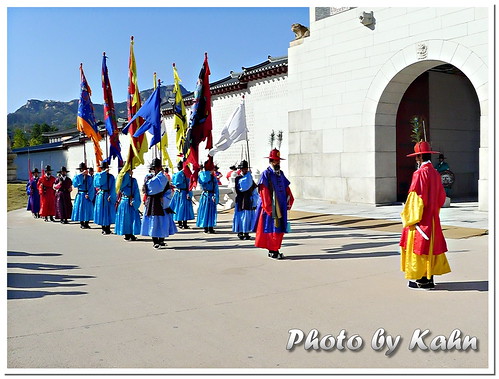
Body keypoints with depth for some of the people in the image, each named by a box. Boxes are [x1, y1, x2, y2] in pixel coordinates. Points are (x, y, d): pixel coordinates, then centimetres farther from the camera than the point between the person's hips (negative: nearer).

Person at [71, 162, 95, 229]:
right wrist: (81, 174, -22)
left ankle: (86, 223, 12)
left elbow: (91, 188, -2)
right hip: (80, 195, -1)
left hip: (88, 196, 1)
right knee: (81, 209, 1)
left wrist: (88, 194, -16)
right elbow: (75, 184, -20)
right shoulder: (77, 177, 2)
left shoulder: (89, 178, 4)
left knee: (88, 209, 3)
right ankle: (82, 224, 11)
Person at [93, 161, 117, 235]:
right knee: (101, 212, 4)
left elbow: (113, 188, -4)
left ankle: (108, 229, 7)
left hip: (109, 196, 0)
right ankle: (103, 229, 13)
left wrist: (111, 196, -17)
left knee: (109, 212, 0)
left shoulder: (111, 177, 4)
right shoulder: (97, 175, 5)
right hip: (101, 196, 0)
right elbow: (97, 182, -17)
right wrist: (104, 173, -19)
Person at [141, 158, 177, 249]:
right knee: (153, 222, -3)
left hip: (162, 203, 2)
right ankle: (155, 242, 5)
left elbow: (169, 192, 4)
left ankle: (161, 240, 18)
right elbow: (151, 184, -21)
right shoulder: (148, 177, 2)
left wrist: (164, 199, -14)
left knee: (163, 222, 4)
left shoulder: (164, 179, 8)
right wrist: (159, 174, -15)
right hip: (152, 203, -2)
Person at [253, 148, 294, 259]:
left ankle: (274, 249, 18)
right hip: (270, 207, -7)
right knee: (272, 228, -5)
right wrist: (268, 208, -17)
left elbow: (286, 188, 18)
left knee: (280, 228, 9)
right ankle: (273, 251, 1)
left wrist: (289, 202, 8)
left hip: (281, 207, 7)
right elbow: (264, 192, -13)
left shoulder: (281, 174, 14)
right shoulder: (266, 174, -8)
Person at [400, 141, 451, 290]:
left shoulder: (420, 173, -17)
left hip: (421, 218, -8)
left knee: (419, 246, -1)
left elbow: (416, 197, -20)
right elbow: (441, 196, 16)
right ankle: (429, 278, 20)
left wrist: (414, 218, -14)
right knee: (430, 246, 13)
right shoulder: (435, 173, 8)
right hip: (433, 218, 8)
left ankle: (422, 280, 3)